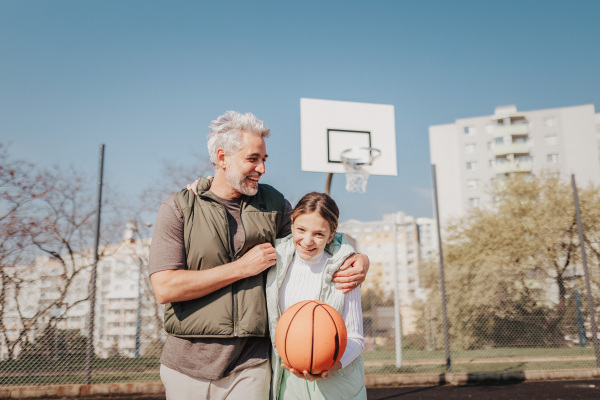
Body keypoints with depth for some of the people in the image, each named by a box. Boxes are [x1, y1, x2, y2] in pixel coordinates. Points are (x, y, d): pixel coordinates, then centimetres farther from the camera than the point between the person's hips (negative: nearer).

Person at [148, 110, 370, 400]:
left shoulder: (272, 203, 7)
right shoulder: (178, 208, -3)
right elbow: (164, 288, -13)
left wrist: (359, 259, -5)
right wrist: (242, 267, -13)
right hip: (188, 365, -1)